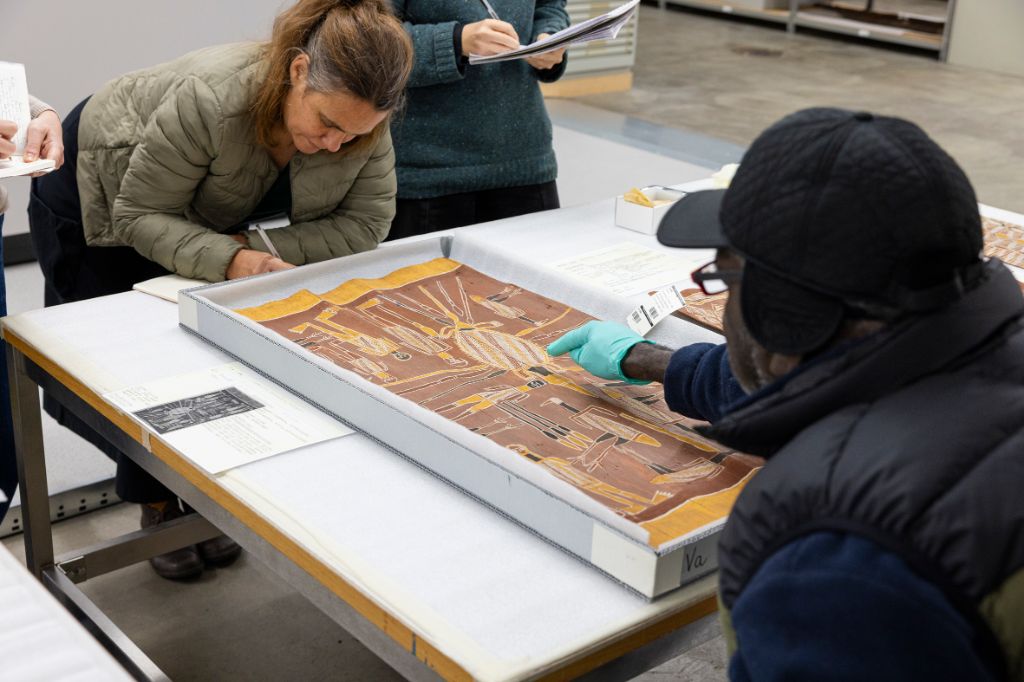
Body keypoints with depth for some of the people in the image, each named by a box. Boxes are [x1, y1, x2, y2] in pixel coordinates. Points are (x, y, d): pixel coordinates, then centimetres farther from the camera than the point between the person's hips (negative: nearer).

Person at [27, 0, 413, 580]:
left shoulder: (363, 123, -29)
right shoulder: (211, 100, -44)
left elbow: (365, 224, -24)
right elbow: (138, 216, -33)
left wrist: (252, 247, -34)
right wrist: (229, 260, -49)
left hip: (207, 218, 4)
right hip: (96, 193, -4)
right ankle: (156, 503, 21)